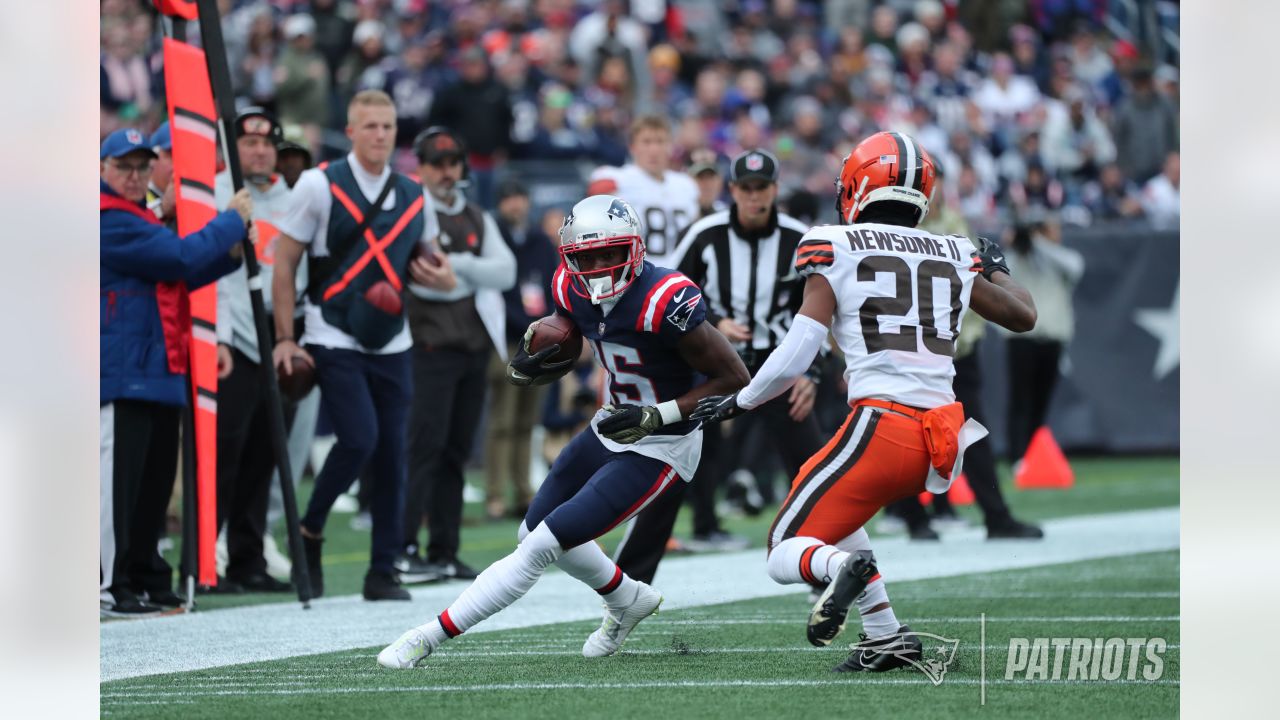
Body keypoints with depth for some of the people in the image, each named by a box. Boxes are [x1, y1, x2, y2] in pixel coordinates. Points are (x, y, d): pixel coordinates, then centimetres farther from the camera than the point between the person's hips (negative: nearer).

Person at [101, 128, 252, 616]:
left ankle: (145, 578, 20)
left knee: (156, 479, 13)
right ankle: (110, 587, -12)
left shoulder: (140, 218, 23)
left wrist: (230, 255, 8)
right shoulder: (110, 222, -11)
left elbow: (178, 277, 24)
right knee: (117, 477, -11)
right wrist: (231, 222, -5)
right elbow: (179, 259, -17)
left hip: (160, 371, 10)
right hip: (121, 374, -10)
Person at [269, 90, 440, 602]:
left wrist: (431, 273, -2)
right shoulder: (320, 185, -4)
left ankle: (382, 573, 9)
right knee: (359, 440, -18)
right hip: (334, 342, -5)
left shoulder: (414, 197, 9)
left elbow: (430, 264, 24)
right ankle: (309, 531, 6)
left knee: (392, 455, 2)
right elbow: (284, 261, -2)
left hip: (391, 344, 5)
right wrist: (285, 338, -7)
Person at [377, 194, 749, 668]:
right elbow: (561, 353, 10)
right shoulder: (573, 290, -9)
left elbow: (735, 379, -24)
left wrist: (656, 416, -27)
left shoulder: (663, 303, -30)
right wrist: (525, 368, -14)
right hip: (612, 427, 8)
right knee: (536, 530, 22)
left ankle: (431, 636, -8)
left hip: (658, 447, -8)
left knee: (542, 546, -14)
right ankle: (628, 600, 44)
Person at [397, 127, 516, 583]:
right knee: (425, 445, -14)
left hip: (475, 347, 7)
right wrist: (469, 279, -17)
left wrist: (457, 266, -12)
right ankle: (403, 550, -15)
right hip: (431, 344, -7)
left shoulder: (477, 219, 18)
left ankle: (444, 551, 12)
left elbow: (505, 272, 3)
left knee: (456, 451, 8)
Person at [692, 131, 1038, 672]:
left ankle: (840, 566, -30)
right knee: (835, 509, 30)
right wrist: (996, 268, 46)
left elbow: (794, 358, -5)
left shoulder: (835, 248, 1)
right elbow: (1024, 316, 26)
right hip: (943, 439, 5)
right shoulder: (957, 257, 13)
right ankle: (886, 637, 15)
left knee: (786, 554, 5)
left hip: (882, 424, -5)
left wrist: (738, 403, 12)